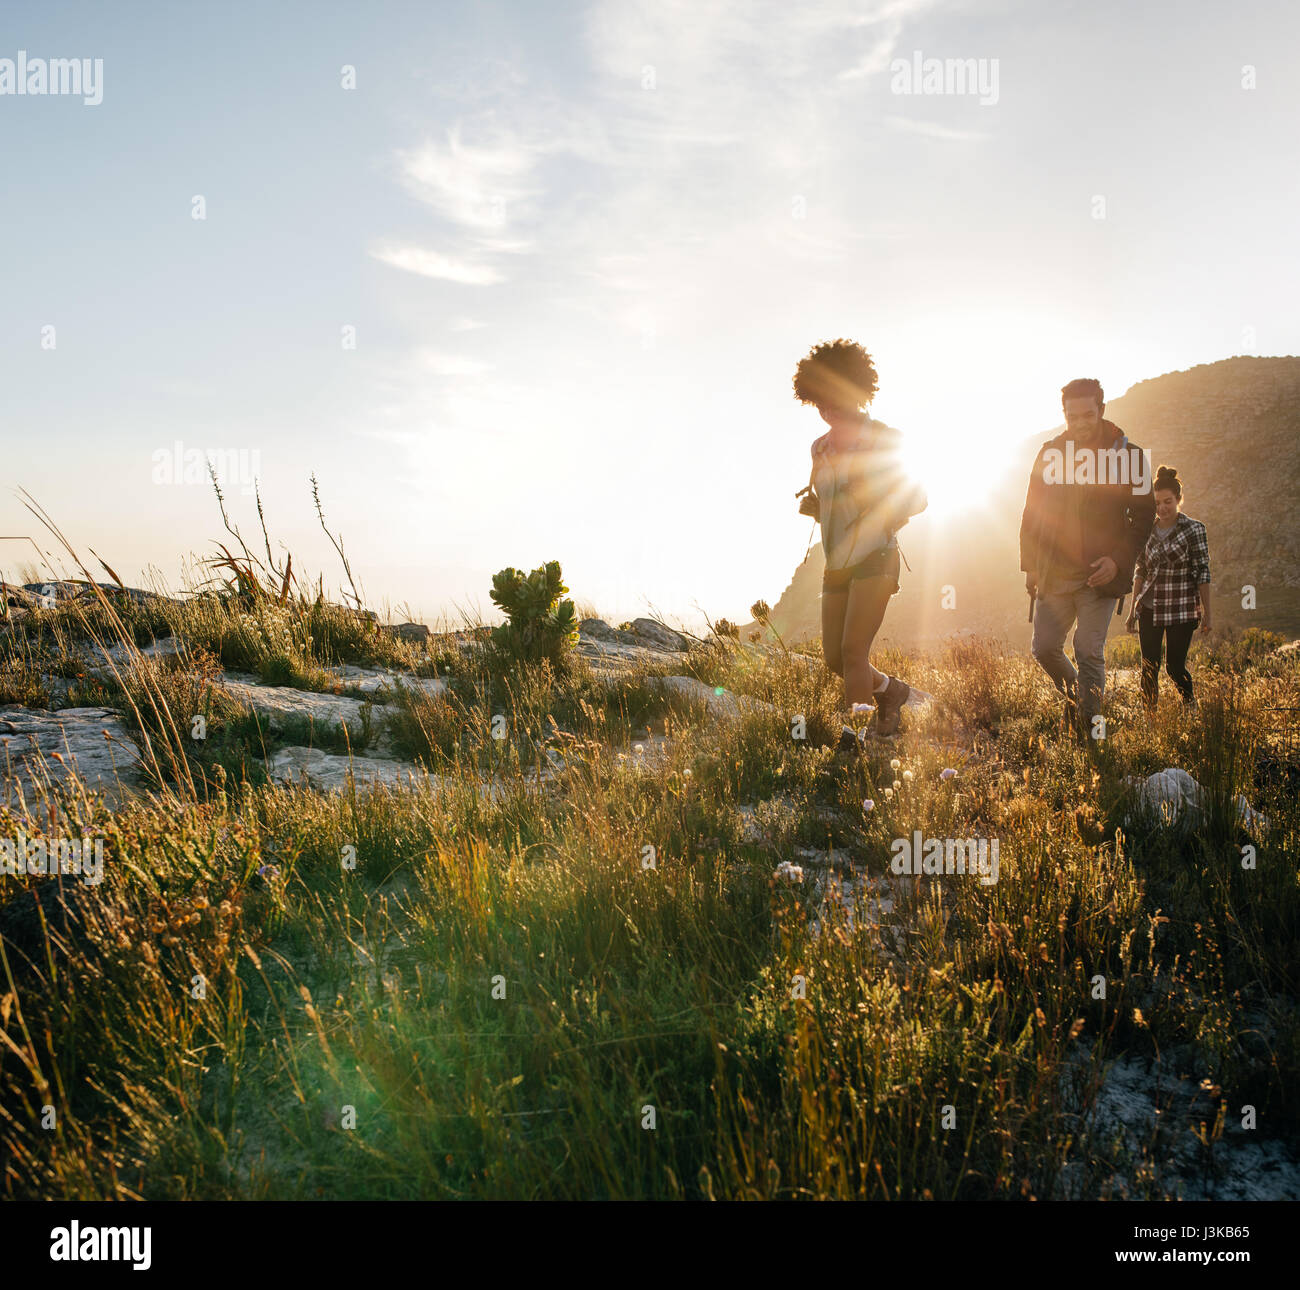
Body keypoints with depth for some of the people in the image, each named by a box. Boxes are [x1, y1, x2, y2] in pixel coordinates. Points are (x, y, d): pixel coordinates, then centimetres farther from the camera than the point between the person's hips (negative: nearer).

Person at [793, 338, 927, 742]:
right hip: (837, 564, 6)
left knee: (853, 650, -16)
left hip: (875, 559, -6)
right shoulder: (820, 448, 12)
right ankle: (889, 689, 34)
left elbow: (917, 498, 1)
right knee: (834, 658, 7)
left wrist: (884, 518, -16)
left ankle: (856, 737, -8)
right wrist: (814, 506, 0)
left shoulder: (883, 439, -4)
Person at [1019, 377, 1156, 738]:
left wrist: (1118, 560, -11)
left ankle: (1088, 728, 7)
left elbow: (1144, 514, 2)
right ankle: (1074, 696, 31)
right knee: (1045, 648, 3)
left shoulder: (1128, 455, -1)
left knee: (1089, 652, -5)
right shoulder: (1051, 452, 6)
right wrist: (1030, 565, 6)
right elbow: (1032, 512, 11)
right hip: (1053, 573, 3)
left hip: (1100, 573, -3)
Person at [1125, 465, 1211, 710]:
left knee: (1175, 666, -3)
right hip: (1150, 607, 4)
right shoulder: (1148, 530, 7)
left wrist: (1206, 613, -8)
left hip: (1182, 609, -4)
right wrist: (1132, 610, 12)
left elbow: (1202, 573, -5)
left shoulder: (1194, 529, -4)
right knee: (1149, 668, 1)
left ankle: (1192, 709, 22)